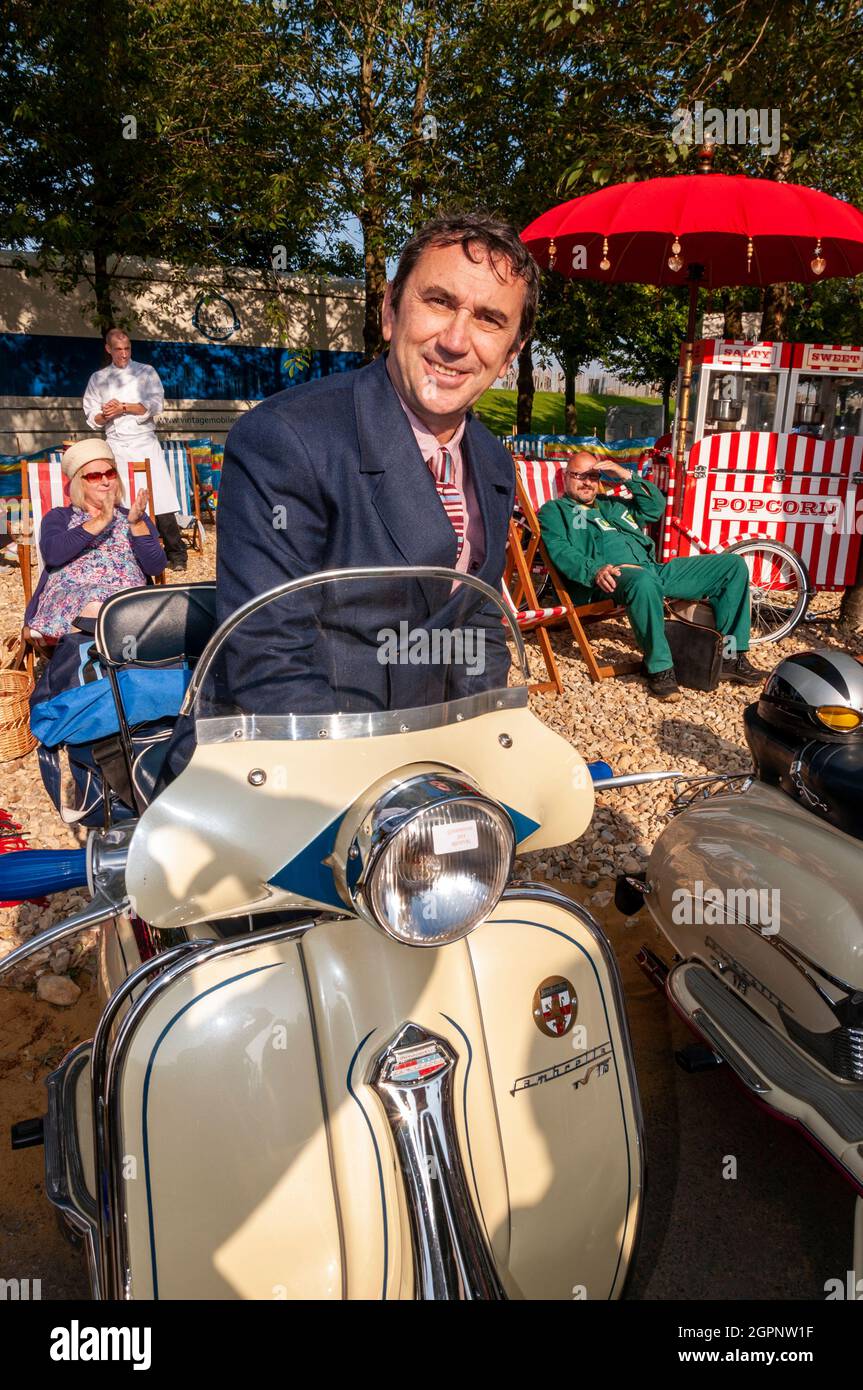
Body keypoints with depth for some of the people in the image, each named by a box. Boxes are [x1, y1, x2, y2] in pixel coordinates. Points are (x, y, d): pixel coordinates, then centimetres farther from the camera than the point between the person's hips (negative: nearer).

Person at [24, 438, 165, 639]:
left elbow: (156, 568, 7)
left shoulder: (136, 518, 23)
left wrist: (136, 524, -8)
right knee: (96, 608, -37)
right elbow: (51, 553, -3)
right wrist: (100, 521, -10)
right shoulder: (59, 517, 20)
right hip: (69, 599, 0)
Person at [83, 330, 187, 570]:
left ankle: (176, 554, -4)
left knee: (160, 502, -10)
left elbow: (155, 406, -5)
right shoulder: (98, 378, 13)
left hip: (144, 443, -2)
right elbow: (92, 419, 11)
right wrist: (105, 415, -11)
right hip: (115, 446, 2)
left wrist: (122, 407, -12)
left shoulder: (145, 372, 7)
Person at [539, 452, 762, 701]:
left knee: (733, 564, -1)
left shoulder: (611, 504, 35)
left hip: (654, 569, 7)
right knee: (644, 581, -45)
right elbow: (560, 551, -4)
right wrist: (595, 570, -23)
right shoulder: (554, 510, 15)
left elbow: (656, 506, 26)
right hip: (612, 577, -7)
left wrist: (627, 476, 13)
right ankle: (660, 668, -31)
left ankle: (731, 656, -6)